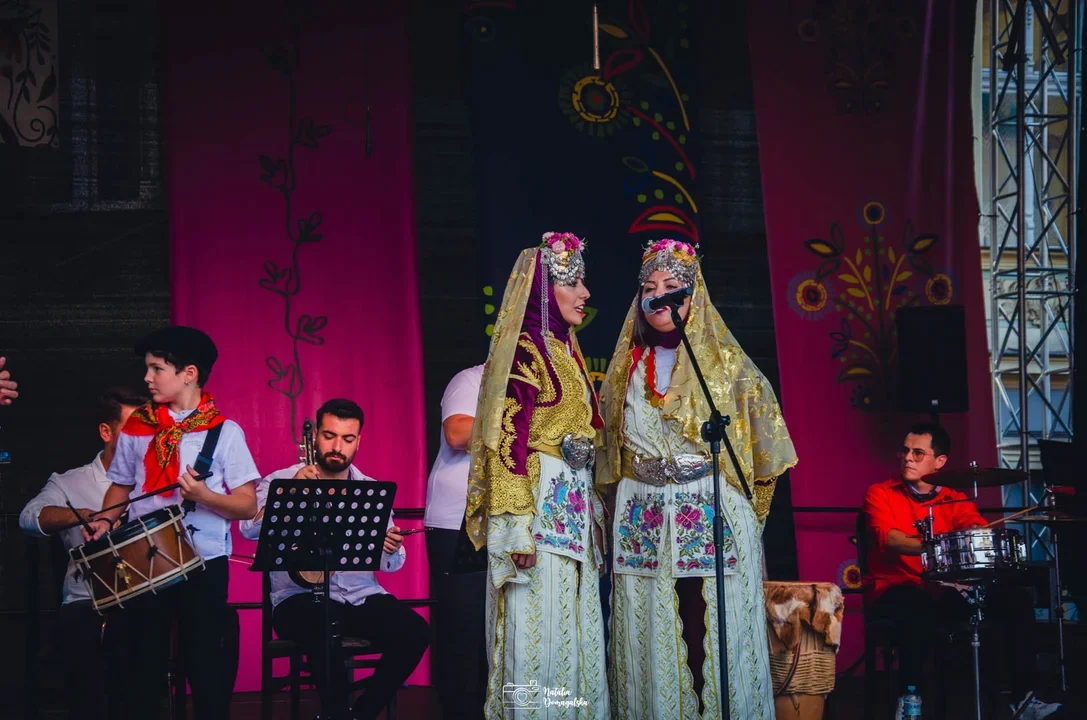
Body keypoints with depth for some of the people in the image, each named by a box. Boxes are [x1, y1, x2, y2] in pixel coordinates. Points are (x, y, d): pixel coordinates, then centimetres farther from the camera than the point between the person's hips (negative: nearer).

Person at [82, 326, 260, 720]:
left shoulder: (225, 432, -4)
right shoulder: (136, 429, 6)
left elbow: (248, 506, -5)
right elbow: (121, 485, 17)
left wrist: (205, 496, -22)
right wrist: (106, 519, -2)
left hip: (204, 562, -3)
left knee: (204, 660, 1)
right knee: (146, 659, 7)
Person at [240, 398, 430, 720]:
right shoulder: (281, 482, 3)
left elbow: (392, 563, 7)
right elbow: (249, 528, -16)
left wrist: (391, 550, -16)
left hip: (361, 596, 4)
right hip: (301, 596, -4)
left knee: (415, 632, -23)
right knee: (324, 637, -38)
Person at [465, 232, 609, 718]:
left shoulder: (565, 350, 17)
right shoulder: (524, 351, -10)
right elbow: (510, 441, -17)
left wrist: (590, 513, 17)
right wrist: (518, 527, -23)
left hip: (573, 505, 9)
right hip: (539, 503, -9)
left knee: (574, 630, 8)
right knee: (538, 628, -7)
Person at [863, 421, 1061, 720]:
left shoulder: (954, 500, 11)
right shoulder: (880, 494, -1)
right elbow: (888, 539, -19)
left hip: (942, 590, 5)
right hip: (894, 590, -5)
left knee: (1016, 601, -10)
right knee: (920, 607, -40)